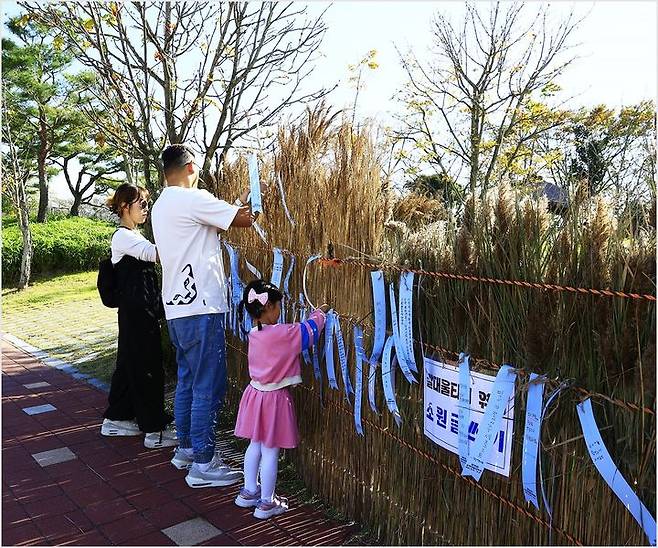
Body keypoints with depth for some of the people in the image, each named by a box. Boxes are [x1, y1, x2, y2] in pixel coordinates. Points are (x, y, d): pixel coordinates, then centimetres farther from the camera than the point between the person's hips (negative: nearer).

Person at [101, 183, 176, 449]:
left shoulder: (136, 236, 18)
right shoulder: (123, 236, -12)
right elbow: (153, 253, -28)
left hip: (144, 312, 10)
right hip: (136, 314, -10)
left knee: (130, 364, 16)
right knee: (148, 368, -4)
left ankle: (116, 419, 29)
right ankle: (154, 430, 5)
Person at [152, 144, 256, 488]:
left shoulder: (161, 205, 16)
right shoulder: (192, 199, -13)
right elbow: (243, 219, -10)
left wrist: (235, 207, 23)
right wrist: (250, 208, 10)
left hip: (176, 308, 10)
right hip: (200, 308, -10)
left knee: (187, 382, 18)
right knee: (208, 388, -2)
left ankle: (186, 449, 30)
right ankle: (202, 465, 6)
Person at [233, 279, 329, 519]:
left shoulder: (254, 334, -1)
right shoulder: (282, 333, -23)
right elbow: (309, 331, -9)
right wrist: (319, 313, 9)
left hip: (255, 393, 7)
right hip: (273, 398, -7)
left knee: (255, 445, 21)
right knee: (270, 451, 5)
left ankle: (249, 492, 34)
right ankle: (266, 503, 18)